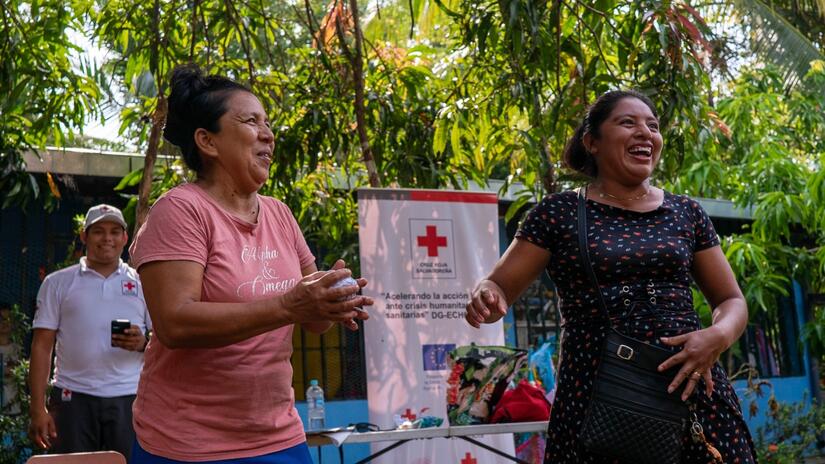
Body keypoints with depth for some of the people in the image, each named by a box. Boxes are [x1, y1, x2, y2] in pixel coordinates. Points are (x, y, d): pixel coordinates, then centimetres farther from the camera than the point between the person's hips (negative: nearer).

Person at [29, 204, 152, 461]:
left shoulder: (144, 284, 13)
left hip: (129, 399, 1)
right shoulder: (58, 283, 10)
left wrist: (142, 343, -14)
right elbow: (42, 347, 6)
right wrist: (38, 409, -3)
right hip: (73, 398, 0)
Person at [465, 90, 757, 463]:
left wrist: (718, 337, -9)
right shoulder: (558, 212, 2)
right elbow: (499, 288, 3)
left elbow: (732, 301, 14)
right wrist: (484, 298, -22)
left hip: (690, 387, 2)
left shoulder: (686, 213, 9)